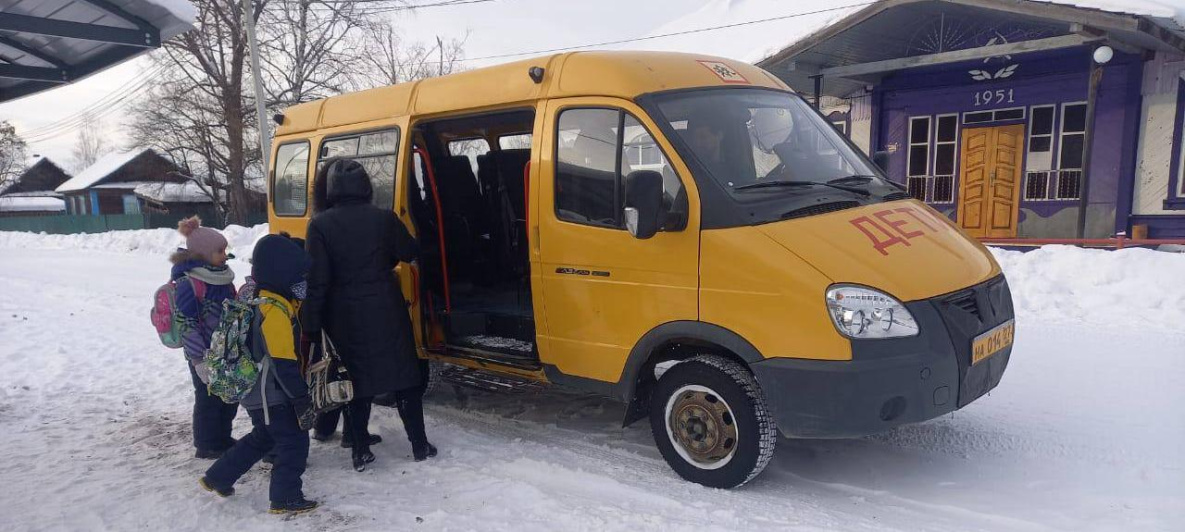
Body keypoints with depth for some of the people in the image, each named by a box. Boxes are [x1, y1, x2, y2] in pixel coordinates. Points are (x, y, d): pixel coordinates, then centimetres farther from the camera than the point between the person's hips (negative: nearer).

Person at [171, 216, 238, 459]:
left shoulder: (219, 275, 5)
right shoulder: (188, 282, -18)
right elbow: (188, 325, -20)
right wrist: (199, 360, -20)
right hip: (205, 354, -7)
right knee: (209, 398, 6)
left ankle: (223, 438, 34)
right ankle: (207, 445, 23)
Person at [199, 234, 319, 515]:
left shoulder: (258, 300, 8)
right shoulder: (275, 310, -24)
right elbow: (284, 363, -25)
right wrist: (301, 398, -21)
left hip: (257, 390, 10)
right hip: (271, 394, -10)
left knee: (262, 438, 24)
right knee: (294, 442, 0)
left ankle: (217, 478, 35)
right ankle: (286, 498, 8)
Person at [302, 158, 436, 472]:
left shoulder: (320, 225, -8)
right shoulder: (384, 218, -5)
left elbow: (317, 281, -10)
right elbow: (410, 253, 9)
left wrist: (312, 326, -5)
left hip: (345, 319, 0)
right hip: (386, 313, 1)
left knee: (355, 381, 12)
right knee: (405, 377, 11)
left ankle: (361, 452, 17)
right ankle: (420, 445, 18)